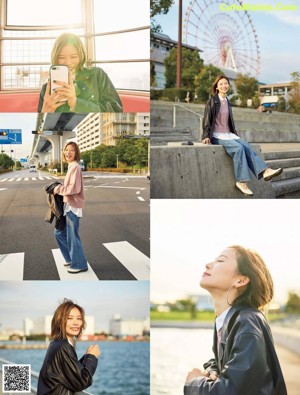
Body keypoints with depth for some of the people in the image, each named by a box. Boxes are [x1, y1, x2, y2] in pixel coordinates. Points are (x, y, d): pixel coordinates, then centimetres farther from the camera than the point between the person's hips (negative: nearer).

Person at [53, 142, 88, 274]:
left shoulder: (75, 167, -16)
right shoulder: (71, 166, 13)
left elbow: (75, 188, -22)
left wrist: (58, 189, -13)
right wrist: (59, 188, 2)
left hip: (73, 206, -10)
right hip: (67, 205, 10)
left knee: (72, 236, 1)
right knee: (59, 232, 18)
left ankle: (79, 264, 15)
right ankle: (71, 258, 32)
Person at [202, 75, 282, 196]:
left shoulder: (227, 103, 18)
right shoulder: (212, 101, -2)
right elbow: (207, 120, -5)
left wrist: (235, 135, 20)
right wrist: (206, 136, -14)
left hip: (228, 135, 6)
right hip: (216, 136, -6)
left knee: (247, 147, -22)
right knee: (239, 148, -30)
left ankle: (264, 171, -37)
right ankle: (241, 181, -30)